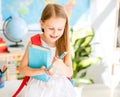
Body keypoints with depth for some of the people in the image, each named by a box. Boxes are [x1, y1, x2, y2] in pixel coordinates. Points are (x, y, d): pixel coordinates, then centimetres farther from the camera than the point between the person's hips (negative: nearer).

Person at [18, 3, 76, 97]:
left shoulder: (65, 43, -8)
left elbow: (70, 73, -6)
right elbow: (22, 68, -9)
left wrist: (61, 66, -28)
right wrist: (41, 71, -25)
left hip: (60, 86, 2)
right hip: (39, 86, -2)